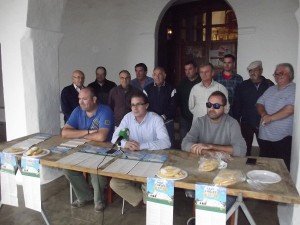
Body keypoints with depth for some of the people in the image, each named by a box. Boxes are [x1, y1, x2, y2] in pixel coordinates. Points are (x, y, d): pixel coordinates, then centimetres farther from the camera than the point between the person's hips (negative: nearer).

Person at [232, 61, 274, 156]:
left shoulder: (269, 85, -4)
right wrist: (236, 121, -6)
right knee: (246, 149, 14)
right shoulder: (243, 86, -2)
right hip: (246, 123, 1)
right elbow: (236, 105, -2)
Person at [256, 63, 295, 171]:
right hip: (264, 136, 6)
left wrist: (271, 118, -14)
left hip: (283, 138, -6)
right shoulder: (270, 90, 14)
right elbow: (259, 104, 11)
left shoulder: (294, 90, -8)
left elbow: (290, 109, -21)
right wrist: (263, 114, -10)